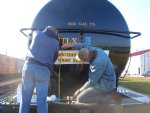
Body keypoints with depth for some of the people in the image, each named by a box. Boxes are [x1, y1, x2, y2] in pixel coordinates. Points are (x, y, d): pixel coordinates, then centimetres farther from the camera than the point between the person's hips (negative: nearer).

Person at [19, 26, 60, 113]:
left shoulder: (36, 33, 10)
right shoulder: (56, 43, 9)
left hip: (29, 66, 1)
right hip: (44, 70, -1)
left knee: (25, 98, 9)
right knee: (41, 100, 4)